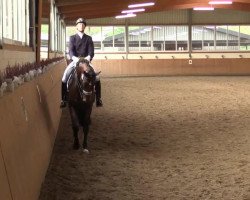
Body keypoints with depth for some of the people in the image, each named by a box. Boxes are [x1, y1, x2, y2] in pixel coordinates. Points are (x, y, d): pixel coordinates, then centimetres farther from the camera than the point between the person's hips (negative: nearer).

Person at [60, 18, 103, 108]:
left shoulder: (89, 38, 7)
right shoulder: (72, 38, 5)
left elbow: (91, 51, -3)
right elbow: (70, 50, -7)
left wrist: (89, 57, -26)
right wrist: (74, 58, -28)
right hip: (75, 61, 0)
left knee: (96, 77, -18)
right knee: (64, 78, -18)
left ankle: (98, 99, -8)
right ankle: (63, 100, -8)